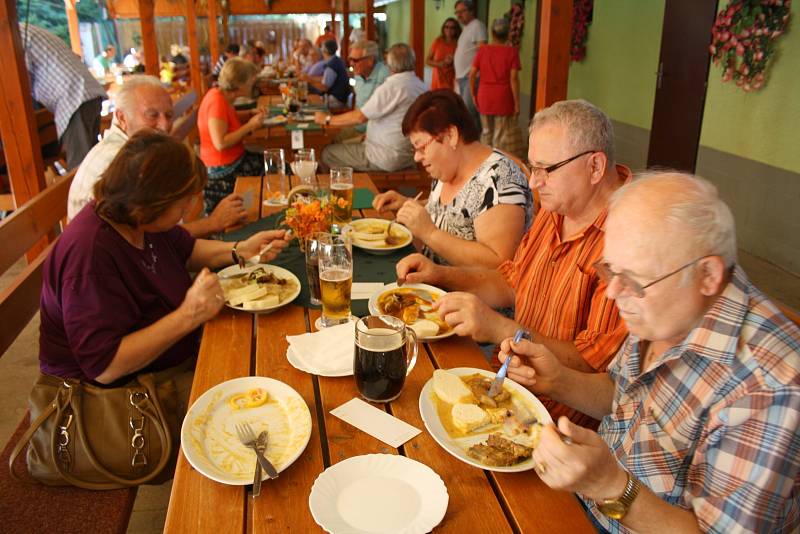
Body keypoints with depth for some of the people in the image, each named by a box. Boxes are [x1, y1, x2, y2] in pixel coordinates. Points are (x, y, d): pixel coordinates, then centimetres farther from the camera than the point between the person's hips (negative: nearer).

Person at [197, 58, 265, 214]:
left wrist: (250, 113, 6)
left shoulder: (222, 95, 3)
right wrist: (249, 126, -21)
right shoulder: (217, 101, -24)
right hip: (224, 169, -10)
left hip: (233, 159, 10)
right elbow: (220, 143, -29)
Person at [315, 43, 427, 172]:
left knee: (327, 154, 1)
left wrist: (327, 119, -6)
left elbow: (360, 117, -19)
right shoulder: (421, 85, 6)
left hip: (388, 160, -9)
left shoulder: (392, 87, -21)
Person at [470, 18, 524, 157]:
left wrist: (473, 94, 11)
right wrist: (517, 103, -7)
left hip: (484, 98, 3)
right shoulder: (512, 52, -7)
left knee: (486, 132, 17)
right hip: (504, 98, -3)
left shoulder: (482, 50, 1)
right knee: (502, 134, 5)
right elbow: (514, 78, -11)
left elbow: (472, 75, -1)